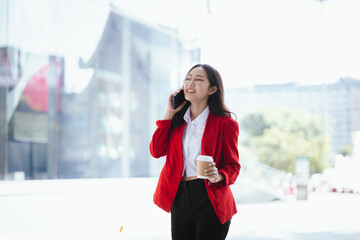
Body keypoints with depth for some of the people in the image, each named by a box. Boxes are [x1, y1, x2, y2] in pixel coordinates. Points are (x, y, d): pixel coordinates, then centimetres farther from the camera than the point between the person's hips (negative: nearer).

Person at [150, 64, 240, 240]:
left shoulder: (225, 124, -2)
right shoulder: (177, 119, 11)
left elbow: (232, 165, -1)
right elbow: (156, 151, -1)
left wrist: (219, 176, -23)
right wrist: (169, 113, 0)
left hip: (211, 200, -4)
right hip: (179, 198, 4)